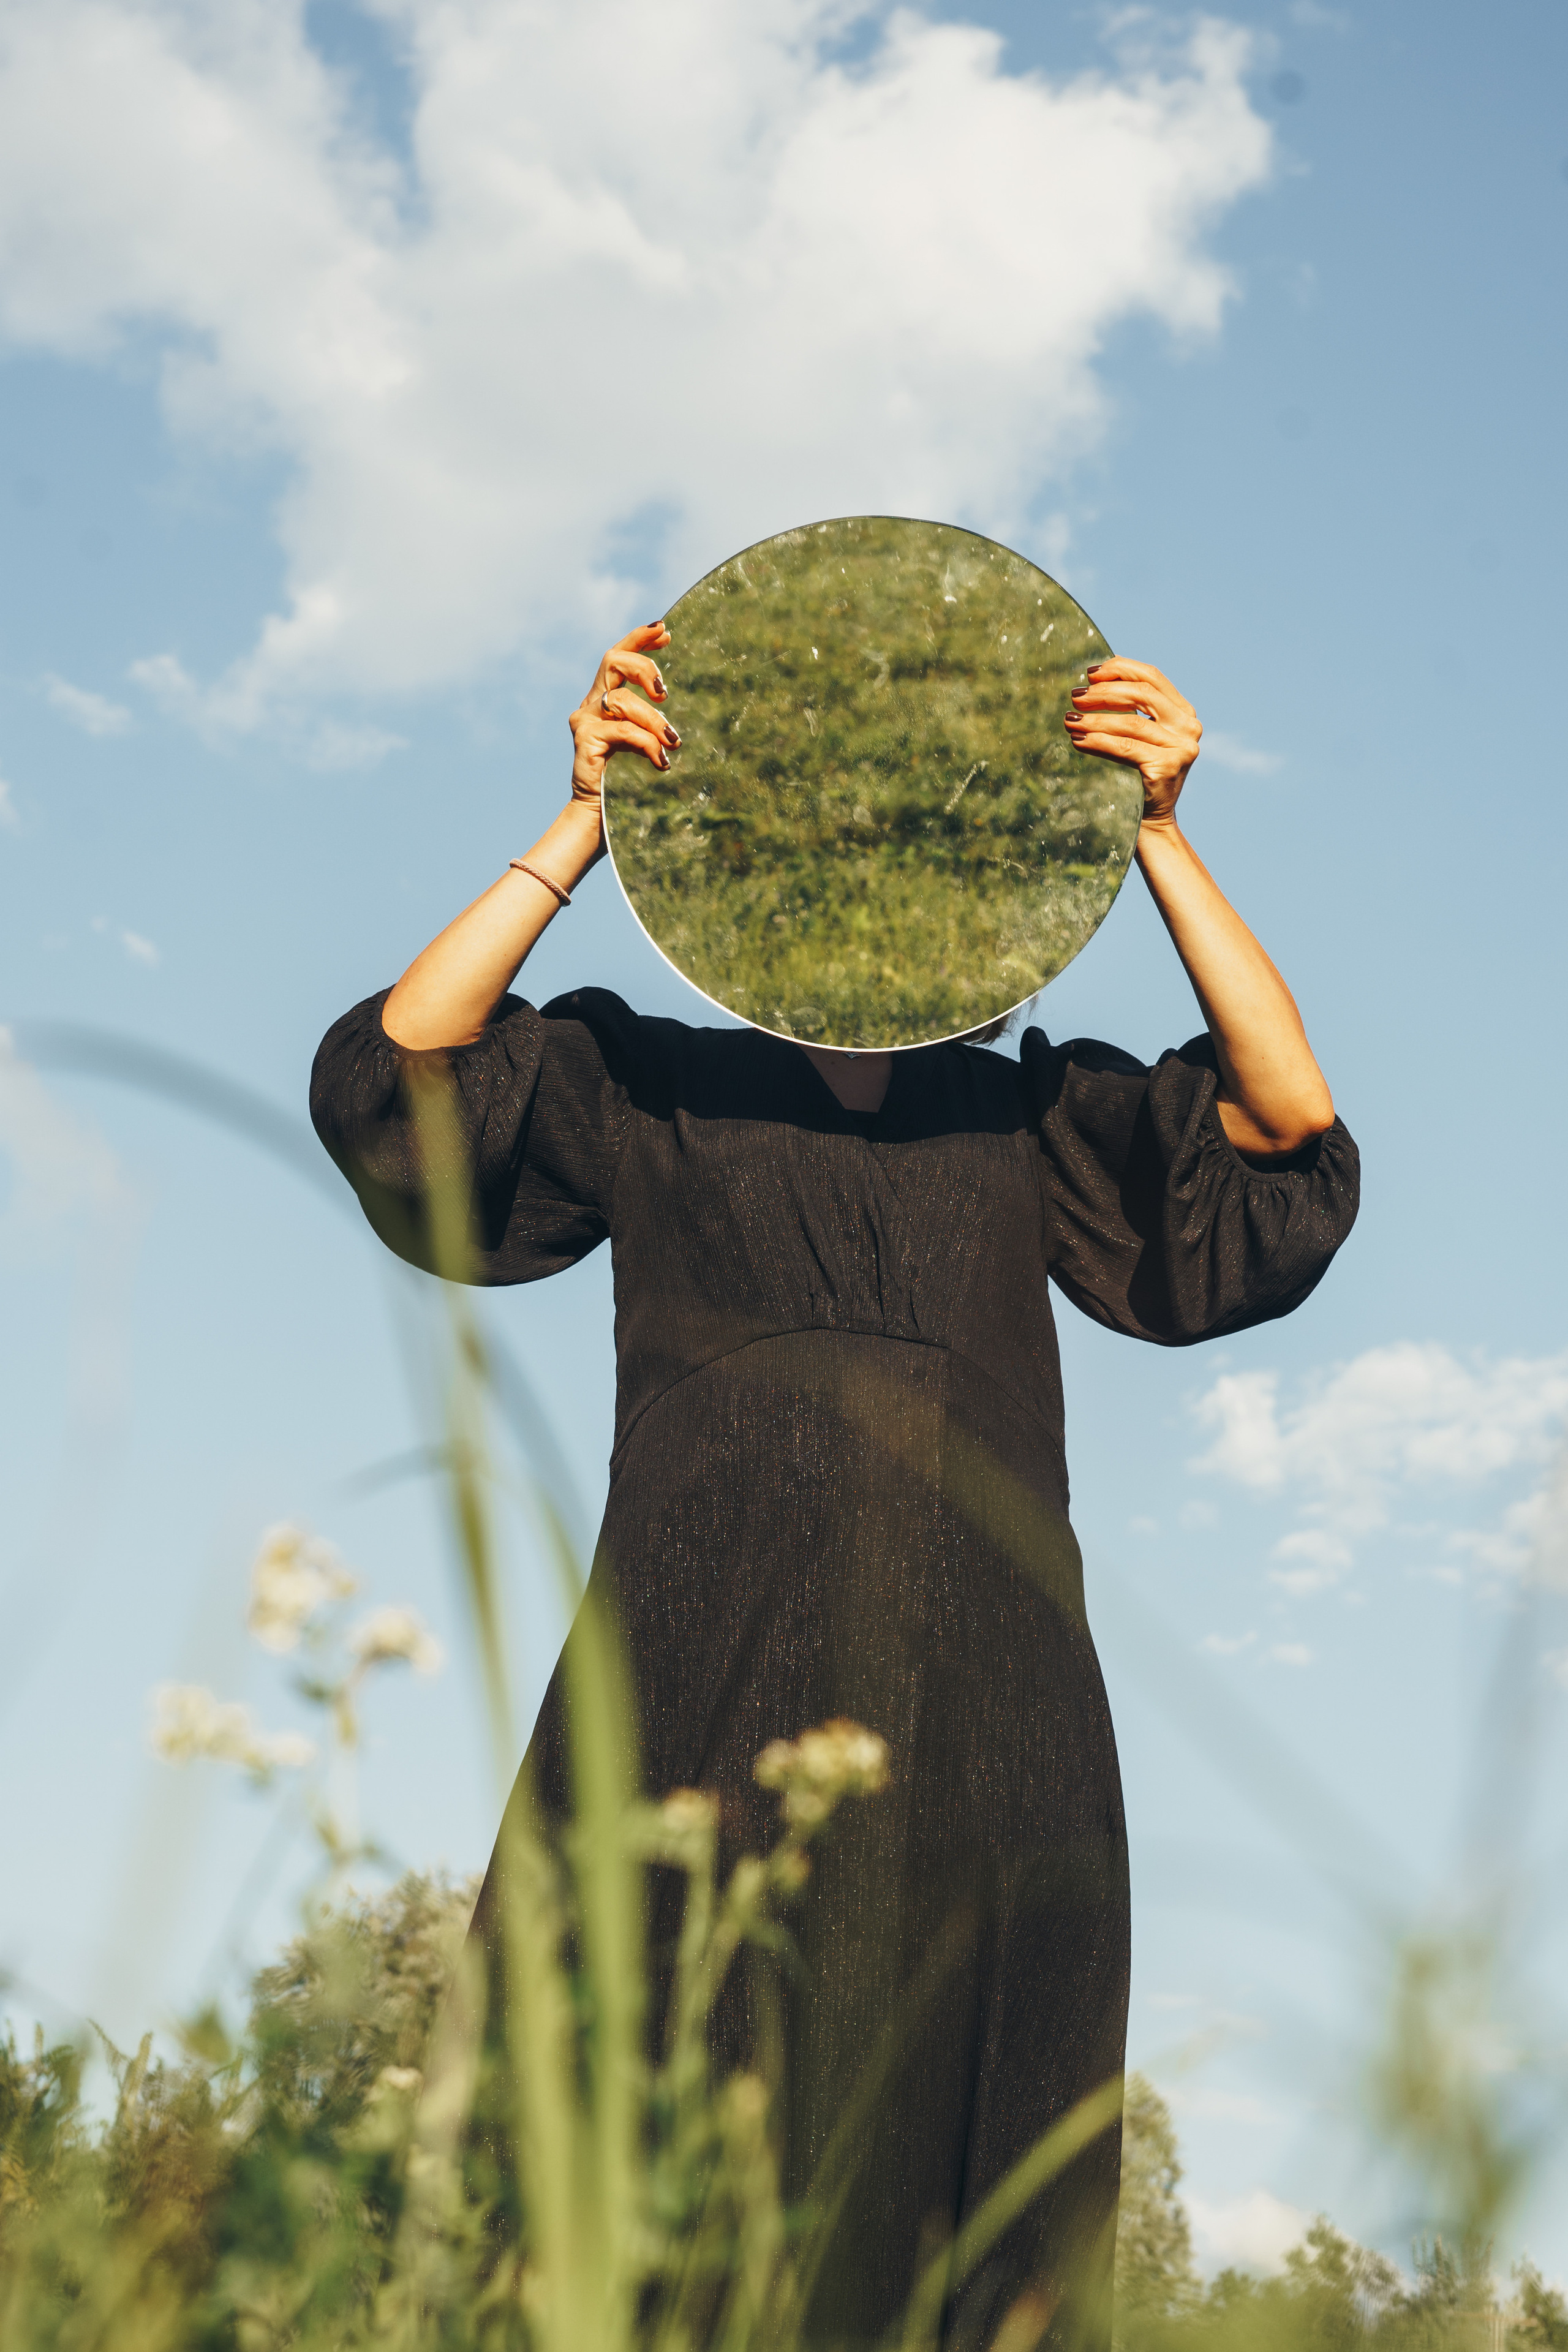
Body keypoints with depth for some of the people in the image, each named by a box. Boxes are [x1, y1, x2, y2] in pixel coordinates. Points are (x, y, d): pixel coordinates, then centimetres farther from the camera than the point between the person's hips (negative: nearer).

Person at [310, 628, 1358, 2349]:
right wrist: (587, 824, -1)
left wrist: (1159, 834, 3)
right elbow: (396, 1068, 4)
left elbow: (1289, 1125, 9)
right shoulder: (651, 1090, 20)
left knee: (945, 2193, -6)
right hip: (704, 1682, -1)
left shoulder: (1034, 1115, 24)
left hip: (979, 1700, 2)